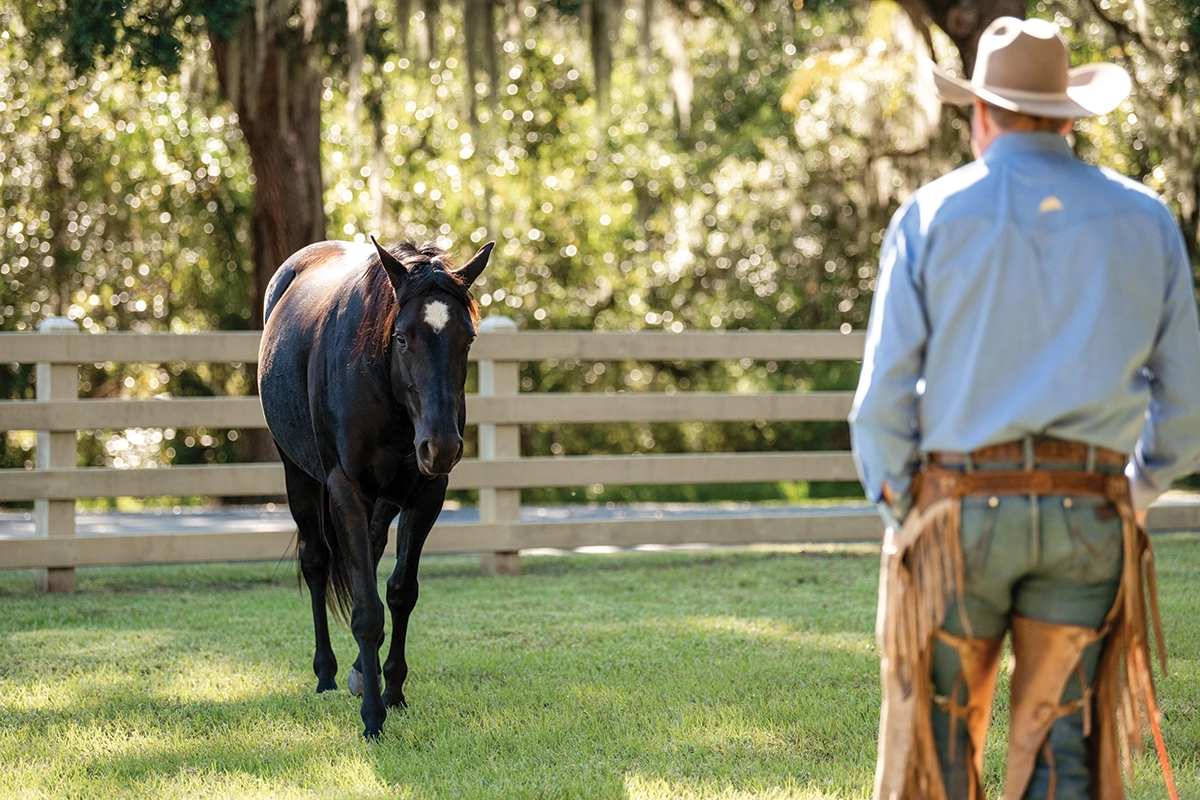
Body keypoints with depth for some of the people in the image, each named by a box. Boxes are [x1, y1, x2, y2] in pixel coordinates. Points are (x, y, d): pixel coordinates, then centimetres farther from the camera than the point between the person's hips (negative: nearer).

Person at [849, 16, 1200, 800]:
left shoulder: (932, 216, -1)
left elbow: (884, 391, -5)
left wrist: (896, 507, 8)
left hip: (960, 509, -1)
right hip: (1088, 516, 1)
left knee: (940, 734, 11)